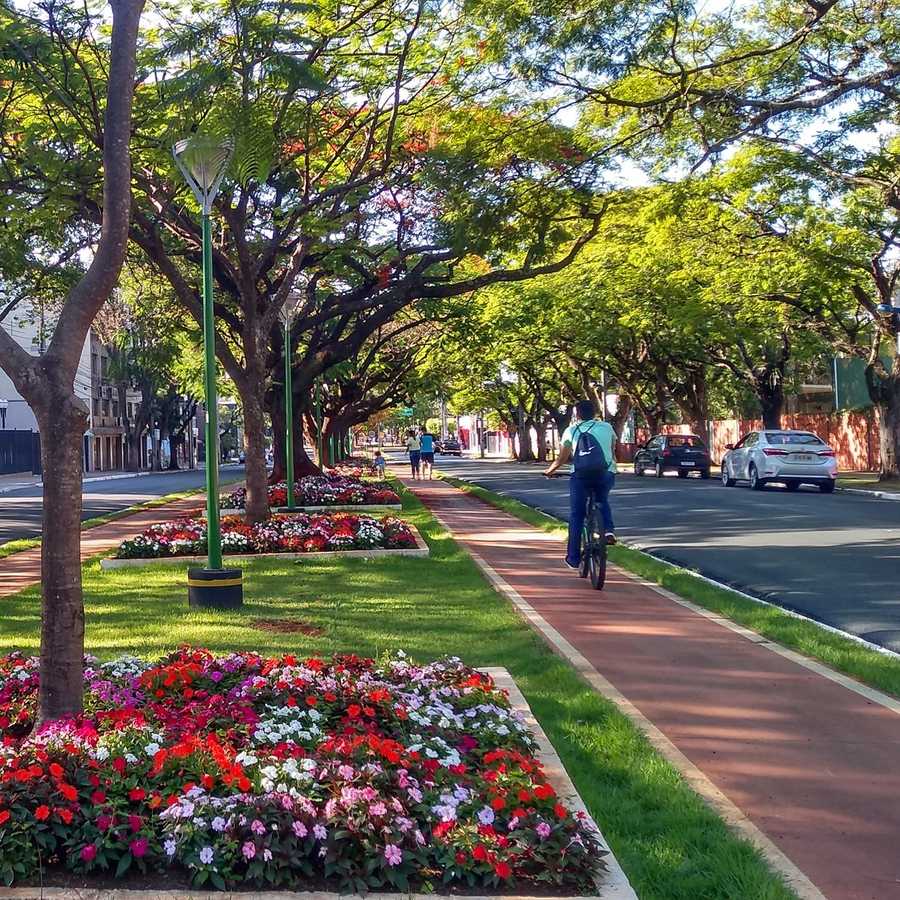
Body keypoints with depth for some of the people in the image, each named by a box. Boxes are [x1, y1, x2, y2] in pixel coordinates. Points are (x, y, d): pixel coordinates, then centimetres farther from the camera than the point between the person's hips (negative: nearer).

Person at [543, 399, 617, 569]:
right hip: (606, 475, 1)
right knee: (602, 501, 31)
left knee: (576, 516, 10)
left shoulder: (571, 431, 10)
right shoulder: (607, 427, 13)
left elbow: (562, 459, 10)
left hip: (581, 476, -1)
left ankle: (573, 558, 10)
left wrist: (549, 471, 27)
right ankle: (608, 529, 5)